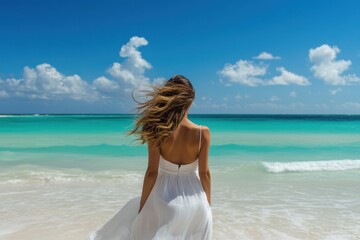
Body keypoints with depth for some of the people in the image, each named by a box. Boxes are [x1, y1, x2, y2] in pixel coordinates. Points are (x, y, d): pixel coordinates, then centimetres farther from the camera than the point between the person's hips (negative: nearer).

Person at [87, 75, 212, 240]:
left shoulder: (158, 131, -14)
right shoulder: (203, 133, -12)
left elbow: (152, 172, -12)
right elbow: (204, 173, -7)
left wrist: (142, 206, 0)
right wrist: (208, 204, 7)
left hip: (164, 200, -1)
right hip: (195, 202, 2)